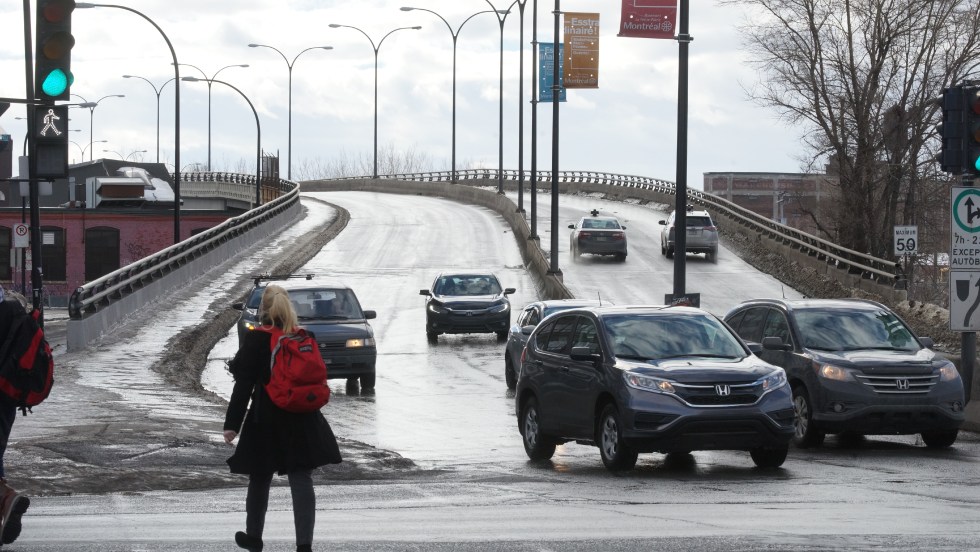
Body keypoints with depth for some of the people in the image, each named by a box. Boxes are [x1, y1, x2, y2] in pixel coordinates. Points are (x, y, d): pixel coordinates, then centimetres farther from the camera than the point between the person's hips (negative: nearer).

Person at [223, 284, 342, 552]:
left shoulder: (256, 339, -9)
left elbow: (244, 384, -11)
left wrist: (232, 423, -9)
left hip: (266, 422, -3)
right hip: (303, 420, 3)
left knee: (259, 480, 15)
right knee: (302, 482, -1)